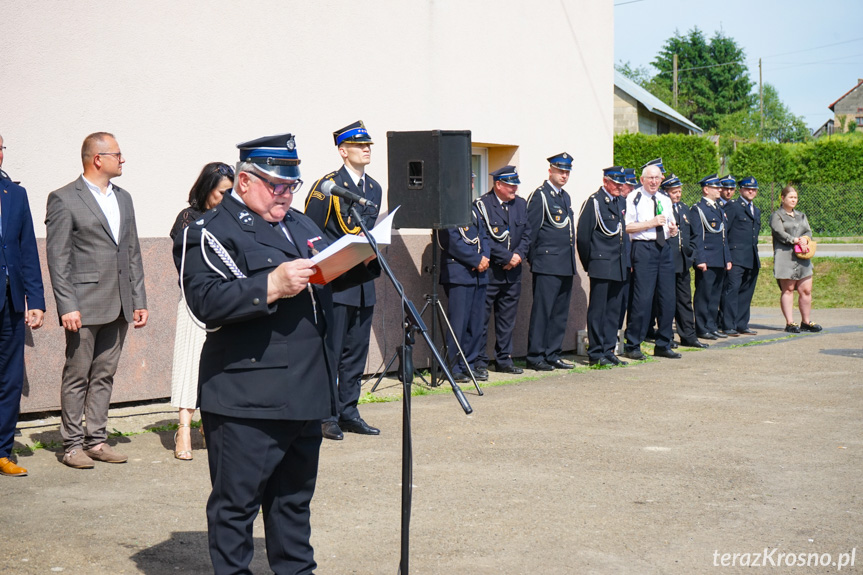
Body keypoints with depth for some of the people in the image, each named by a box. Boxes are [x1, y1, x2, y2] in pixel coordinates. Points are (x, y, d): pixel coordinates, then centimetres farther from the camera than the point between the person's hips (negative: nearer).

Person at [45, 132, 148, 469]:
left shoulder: (123, 198, 14)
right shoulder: (64, 200, -5)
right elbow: (57, 258, -9)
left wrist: (139, 300, 11)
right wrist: (67, 306, -15)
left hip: (119, 306, 6)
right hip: (84, 305, -6)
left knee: (104, 375, 10)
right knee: (77, 376, 1)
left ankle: (96, 441, 18)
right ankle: (73, 444, 8)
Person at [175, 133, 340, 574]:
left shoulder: (301, 224, 19)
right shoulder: (212, 231, -7)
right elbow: (206, 301, -20)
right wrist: (273, 285, -29)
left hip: (305, 390, 8)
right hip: (247, 400, -8)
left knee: (294, 496, 18)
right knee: (236, 500, 0)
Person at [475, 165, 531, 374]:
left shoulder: (521, 204, 11)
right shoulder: (482, 205, -9)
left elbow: (526, 233, 11)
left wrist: (518, 255, -6)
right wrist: (507, 257, -14)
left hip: (513, 271, 6)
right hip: (489, 271, -6)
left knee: (508, 317, 11)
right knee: (482, 317, -3)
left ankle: (504, 360, 19)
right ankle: (479, 362, 3)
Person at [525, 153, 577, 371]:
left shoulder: (566, 197, 18)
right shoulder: (540, 196, -7)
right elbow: (530, 230, -9)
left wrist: (571, 261, 18)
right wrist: (532, 260, -8)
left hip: (566, 266, 8)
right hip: (548, 265, -8)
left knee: (560, 312, 10)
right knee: (542, 311, -6)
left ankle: (553, 355, 17)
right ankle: (535, 357, -1)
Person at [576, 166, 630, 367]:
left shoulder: (619, 203, 16)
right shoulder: (594, 202, -7)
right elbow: (582, 236, -9)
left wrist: (627, 262, 15)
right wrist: (588, 264, -4)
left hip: (619, 268, 7)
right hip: (601, 266, -7)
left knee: (613, 310, 10)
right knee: (598, 310, -3)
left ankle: (608, 351, 16)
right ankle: (595, 354, 1)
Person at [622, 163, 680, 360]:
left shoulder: (665, 200, 19)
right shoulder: (634, 198, -1)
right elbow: (627, 227, -9)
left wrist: (673, 229, 2)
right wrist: (651, 223, -15)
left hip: (665, 249, 6)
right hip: (643, 248, -6)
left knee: (668, 298, 5)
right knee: (643, 298, -9)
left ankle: (663, 345, 15)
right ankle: (632, 346, 0)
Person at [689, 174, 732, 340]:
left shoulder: (719, 209, 19)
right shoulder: (697, 209, -6)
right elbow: (696, 237, -12)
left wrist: (728, 258, 17)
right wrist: (700, 260, -18)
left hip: (720, 261, 8)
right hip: (706, 261, -8)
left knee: (715, 295, 11)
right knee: (704, 294, -4)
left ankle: (712, 326, 16)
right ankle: (702, 328, 0)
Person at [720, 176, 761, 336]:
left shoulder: (756, 211, 23)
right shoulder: (733, 206, -2)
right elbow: (723, 230, -7)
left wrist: (756, 256, 17)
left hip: (752, 259, 8)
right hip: (736, 257, -8)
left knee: (747, 292, 9)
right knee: (732, 289, -11)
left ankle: (742, 324, 14)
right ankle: (728, 326, -11)